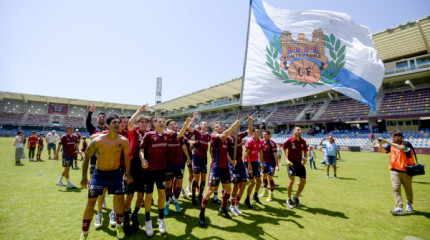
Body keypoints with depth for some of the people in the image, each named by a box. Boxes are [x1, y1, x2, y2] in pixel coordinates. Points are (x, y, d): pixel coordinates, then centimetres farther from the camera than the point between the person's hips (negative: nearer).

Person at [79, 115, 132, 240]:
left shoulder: (123, 141, -13)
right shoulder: (97, 141, -17)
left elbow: (127, 157, 0)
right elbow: (86, 157, -5)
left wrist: (128, 173, 5)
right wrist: (84, 177, -2)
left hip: (116, 173, 1)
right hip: (99, 173, -1)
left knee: (120, 199, 3)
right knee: (91, 202, 1)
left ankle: (119, 226, 29)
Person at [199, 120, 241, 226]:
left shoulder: (224, 139, 15)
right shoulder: (214, 136, -9)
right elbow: (224, 135, -29)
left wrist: (231, 161, 7)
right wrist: (235, 125, -25)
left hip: (225, 167, 8)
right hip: (216, 167, -8)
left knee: (228, 188, 15)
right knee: (210, 190, -4)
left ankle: (223, 208, 38)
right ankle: (202, 214, 10)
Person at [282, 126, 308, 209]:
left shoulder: (303, 141, 5)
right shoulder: (290, 140, -8)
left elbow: (305, 152, 15)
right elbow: (283, 149, -2)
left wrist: (305, 159, -4)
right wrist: (287, 160, -12)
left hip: (300, 162, 5)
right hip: (291, 162, -5)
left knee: (303, 181, 4)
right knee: (291, 180, -12)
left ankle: (296, 197, 28)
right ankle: (289, 199, 9)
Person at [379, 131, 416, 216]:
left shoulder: (406, 144, -6)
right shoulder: (391, 145, 9)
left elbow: (400, 148, -27)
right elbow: (382, 151, 5)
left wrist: (388, 141, -25)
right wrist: (380, 143, -11)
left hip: (406, 171, -3)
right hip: (394, 171, 3)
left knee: (408, 190, 13)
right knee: (396, 189, -10)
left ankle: (409, 205, 36)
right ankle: (399, 208, -14)